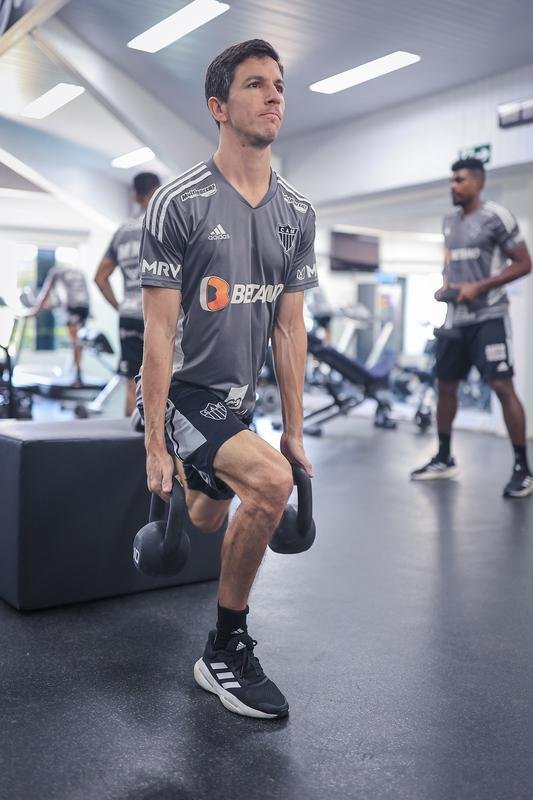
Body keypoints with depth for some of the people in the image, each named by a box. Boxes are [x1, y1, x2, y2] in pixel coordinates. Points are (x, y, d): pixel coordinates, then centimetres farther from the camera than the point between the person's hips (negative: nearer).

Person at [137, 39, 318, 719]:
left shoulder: (296, 214, 3)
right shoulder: (179, 204, -15)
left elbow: (290, 326, 5)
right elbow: (159, 331, -16)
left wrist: (294, 430, 5)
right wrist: (156, 446, -17)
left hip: (237, 398, 7)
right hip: (181, 395, -7)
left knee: (206, 522, 19)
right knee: (270, 482, -28)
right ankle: (226, 651, -7)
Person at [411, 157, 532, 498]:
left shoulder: (496, 217, -8)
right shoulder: (450, 222, 13)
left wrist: (478, 287, -17)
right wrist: (445, 285, 4)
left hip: (489, 316, -7)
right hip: (457, 318, 7)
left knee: (503, 386, -12)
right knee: (445, 384, 10)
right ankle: (444, 459, 24)